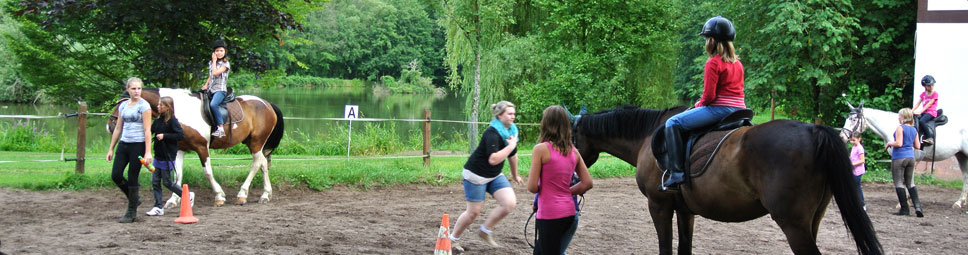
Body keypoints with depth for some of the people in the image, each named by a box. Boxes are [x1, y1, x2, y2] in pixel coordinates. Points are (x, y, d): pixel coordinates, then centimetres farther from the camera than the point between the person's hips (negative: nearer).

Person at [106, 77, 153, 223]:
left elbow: (147, 131, -12)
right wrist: (111, 148, 15)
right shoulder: (123, 106, 11)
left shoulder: (144, 106, -7)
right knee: (116, 175, -1)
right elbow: (118, 129, 17)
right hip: (124, 145, 6)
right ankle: (134, 199, 22)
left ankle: (131, 213, 8)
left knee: (132, 179, -3)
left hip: (138, 145, -6)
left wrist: (148, 152, -18)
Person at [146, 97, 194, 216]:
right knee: (155, 182, 5)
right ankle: (158, 207, 10)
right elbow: (150, 131, 12)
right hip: (158, 156, 7)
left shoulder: (172, 121, -13)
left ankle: (188, 196, 20)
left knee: (167, 182, 1)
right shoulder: (158, 121, 8)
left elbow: (181, 135, -19)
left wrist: (164, 136, -21)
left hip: (167, 157, -7)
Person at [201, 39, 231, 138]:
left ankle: (220, 128, -33)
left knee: (213, 104, -33)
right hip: (210, 90, 8)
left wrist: (214, 61, -4)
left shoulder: (226, 64, -2)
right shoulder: (211, 63, 18)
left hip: (220, 89, -8)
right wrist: (206, 85, 9)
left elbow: (215, 73, -15)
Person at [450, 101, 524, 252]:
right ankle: (453, 239, 21)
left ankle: (485, 232, 8)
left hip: (494, 176, 7)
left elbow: (512, 155, 18)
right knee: (474, 212, -1)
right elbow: (493, 159, -36)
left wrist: (515, 175, 28)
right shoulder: (492, 133, -25)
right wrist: (511, 145, -29)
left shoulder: (512, 131, 1)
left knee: (510, 203, -10)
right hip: (476, 175, -7)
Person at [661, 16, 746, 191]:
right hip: (739, 108, 9)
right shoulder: (737, 62, 16)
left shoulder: (713, 63, -10)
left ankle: (676, 174, -13)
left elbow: (709, 95, -16)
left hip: (720, 108, -9)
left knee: (673, 123, -5)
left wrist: (699, 104, 6)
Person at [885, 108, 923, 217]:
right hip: (911, 157, 7)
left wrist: (889, 143, -3)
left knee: (899, 183, 2)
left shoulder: (900, 128, -12)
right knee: (910, 183, 14)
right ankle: (917, 205, -2)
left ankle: (905, 209, 1)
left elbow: (898, 143, -20)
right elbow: (917, 146, 11)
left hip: (899, 158, -7)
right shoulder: (914, 130, 9)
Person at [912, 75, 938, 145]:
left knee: (921, 121, -32)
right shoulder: (923, 94, 16)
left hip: (931, 112, -7)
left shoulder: (935, 94, -3)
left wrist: (920, 111, -20)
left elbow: (929, 104, -12)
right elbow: (918, 103, 10)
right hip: (924, 112, 7)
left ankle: (929, 138, -26)